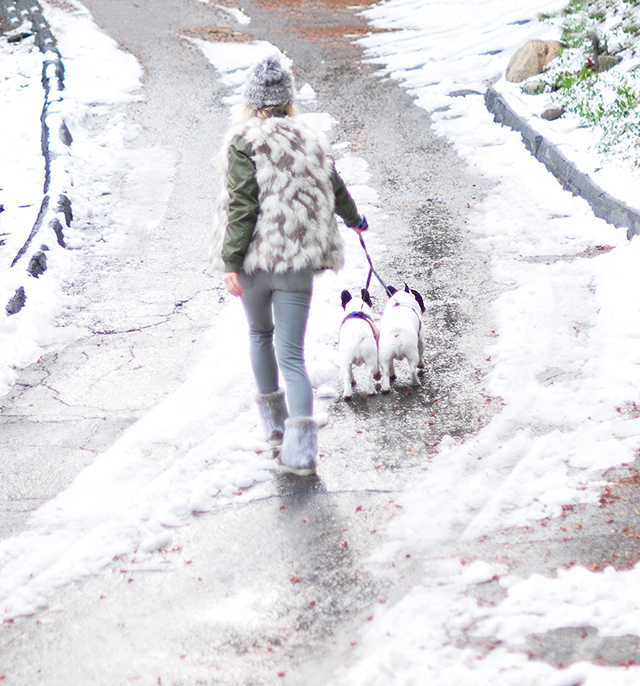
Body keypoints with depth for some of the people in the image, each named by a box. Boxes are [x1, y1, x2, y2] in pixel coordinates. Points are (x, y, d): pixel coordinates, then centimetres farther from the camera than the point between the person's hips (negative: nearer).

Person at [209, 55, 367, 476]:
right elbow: (334, 189, 21)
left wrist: (231, 262, -12)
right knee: (292, 353, 0)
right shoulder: (311, 138, 7)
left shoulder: (244, 141, -7)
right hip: (298, 259, 2)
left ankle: (274, 420, 35)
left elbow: (242, 205, -14)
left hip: (255, 256, -2)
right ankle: (301, 446, -15)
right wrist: (355, 219, 42)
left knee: (260, 333, 24)